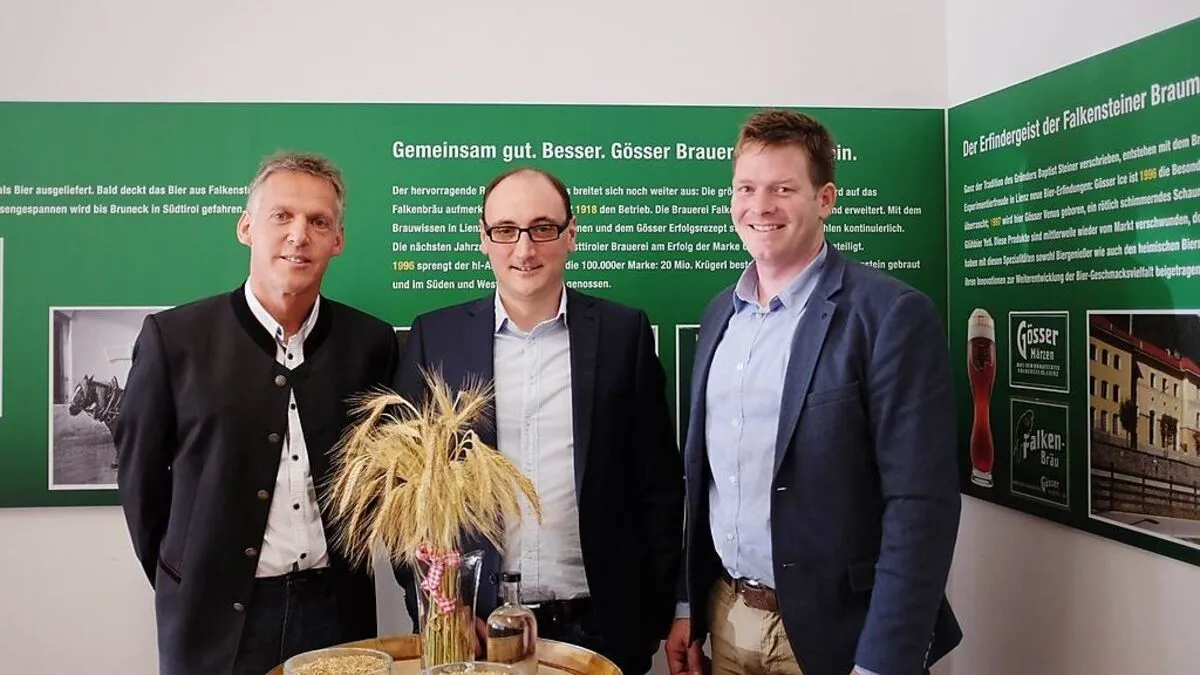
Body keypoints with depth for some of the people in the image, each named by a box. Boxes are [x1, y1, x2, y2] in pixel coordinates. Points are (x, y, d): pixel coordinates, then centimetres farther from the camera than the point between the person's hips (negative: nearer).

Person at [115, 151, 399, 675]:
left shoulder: (371, 342, -2)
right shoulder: (174, 337, -7)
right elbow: (140, 473, 1)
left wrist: (348, 563, 5)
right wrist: (185, 583, 5)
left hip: (336, 611, 2)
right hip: (214, 614, -1)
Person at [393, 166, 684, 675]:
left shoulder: (624, 333, -1)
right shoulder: (435, 337, 0)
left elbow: (659, 483, 1)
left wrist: (655, 614, 0)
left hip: (597, 625, 0)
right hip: (471, 623, 1)